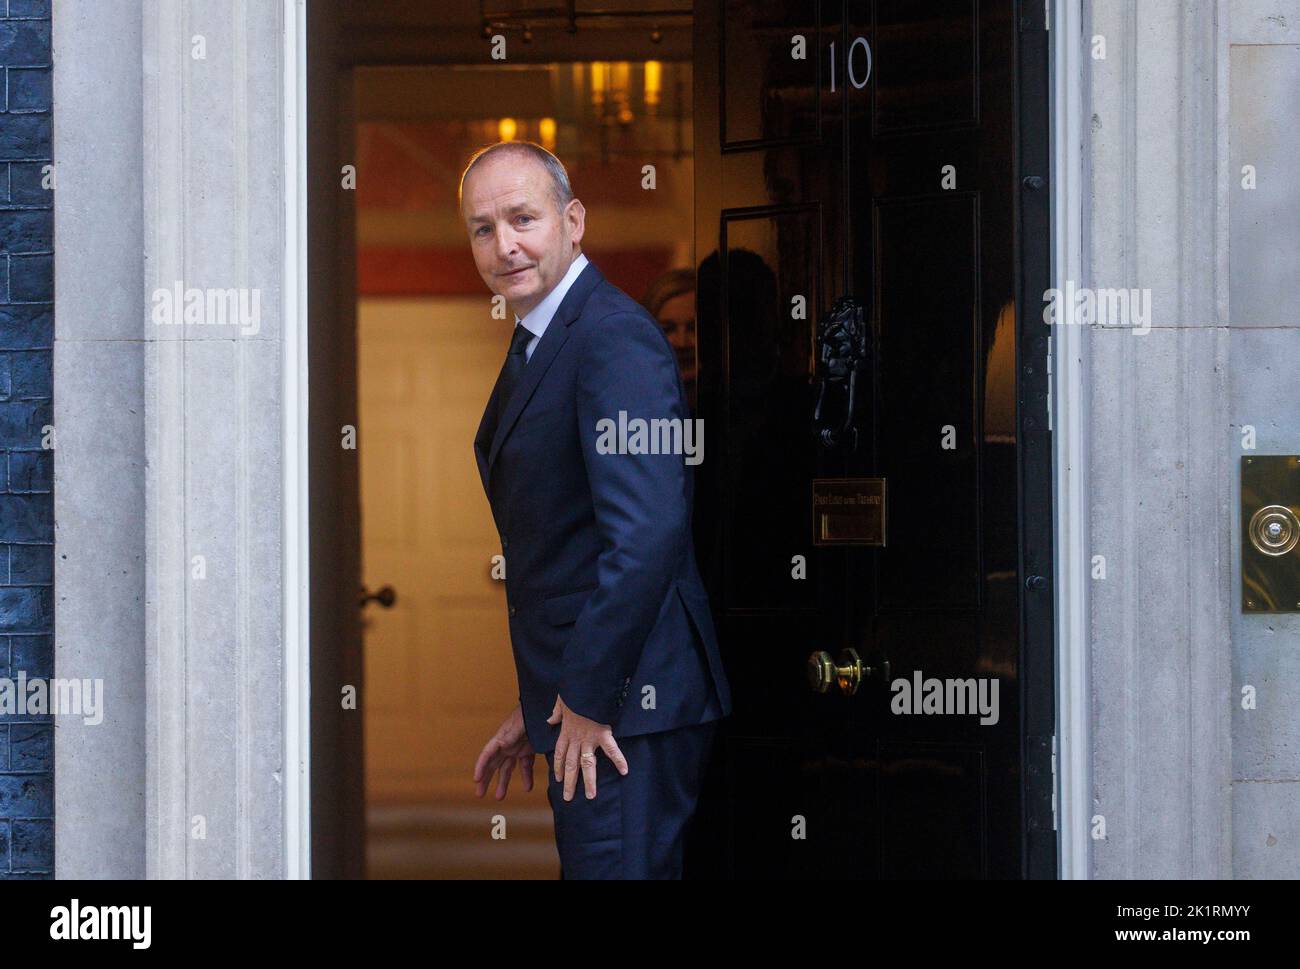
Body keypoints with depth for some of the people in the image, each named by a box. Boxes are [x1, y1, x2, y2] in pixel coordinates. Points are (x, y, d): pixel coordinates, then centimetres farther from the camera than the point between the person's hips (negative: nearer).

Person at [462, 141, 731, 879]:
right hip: (578, 705, 10)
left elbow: (647, 532, -26)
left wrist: (586, 700, -21)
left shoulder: (614, 337, -16)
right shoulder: (535, 347, 16)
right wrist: (539, 707, 17)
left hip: (624, 708, -10)